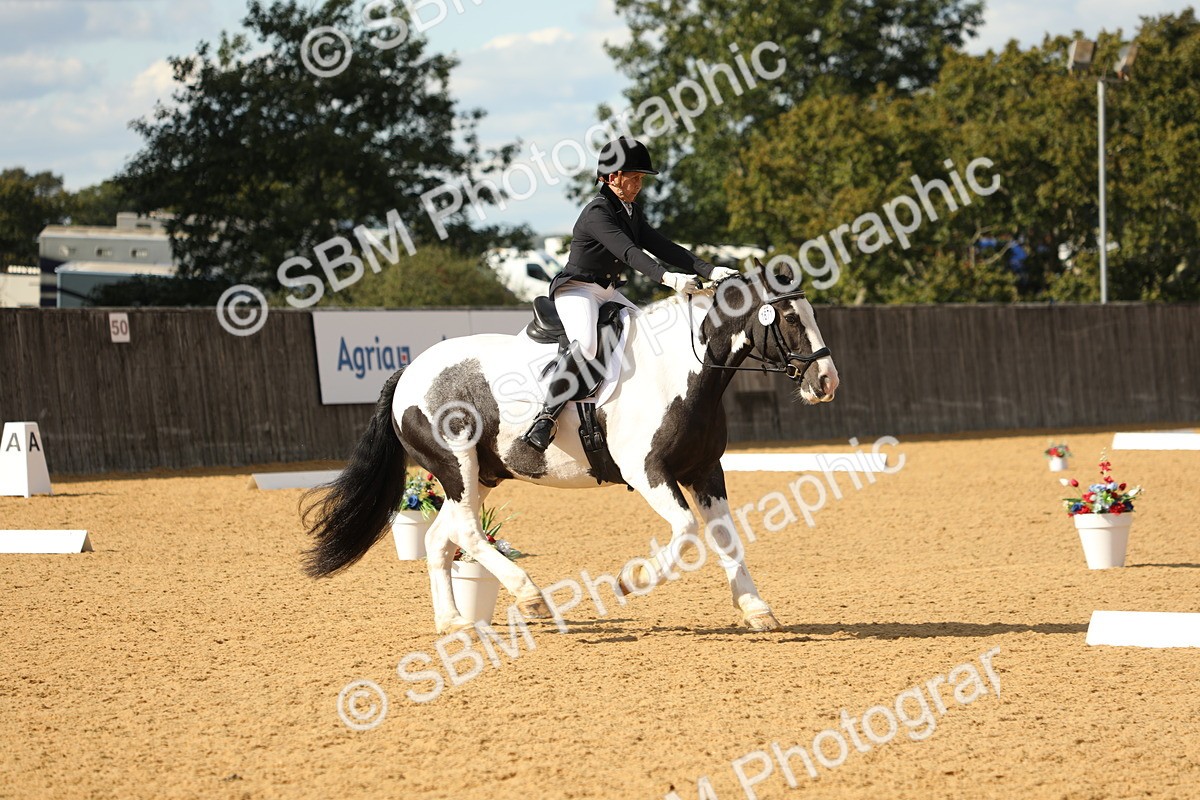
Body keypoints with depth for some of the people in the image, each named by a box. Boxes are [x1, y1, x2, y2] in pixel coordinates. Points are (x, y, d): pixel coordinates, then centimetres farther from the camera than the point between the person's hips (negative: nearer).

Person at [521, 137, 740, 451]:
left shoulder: (631, 212, 11)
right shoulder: (597, 212, -17)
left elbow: (662, 247, 6)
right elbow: (627, 251, -31)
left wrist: (709, 270, -6)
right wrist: (666, 277, -44)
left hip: (609, 293, 10)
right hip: (576, 290, -10)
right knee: (585, 345, -33)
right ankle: (546, 417, -31)